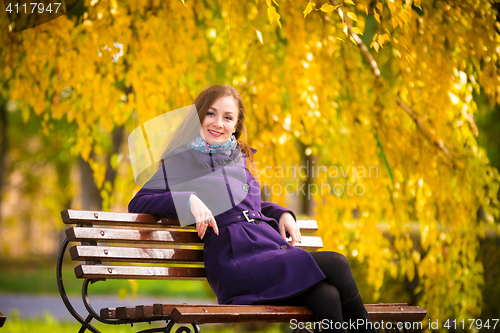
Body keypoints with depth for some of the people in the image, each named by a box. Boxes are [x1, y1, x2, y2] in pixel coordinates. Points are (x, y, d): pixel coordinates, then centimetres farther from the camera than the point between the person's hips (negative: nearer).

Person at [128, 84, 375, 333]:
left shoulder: (239, 158, 26)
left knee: (327, 295, -28)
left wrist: (282, 213, 18)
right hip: (237, 259, -6)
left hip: (275, 246, 6)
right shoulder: (181, 160, 9)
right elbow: (137, 204, 1)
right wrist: (188, 200, -15)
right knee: (335, 264, -25)